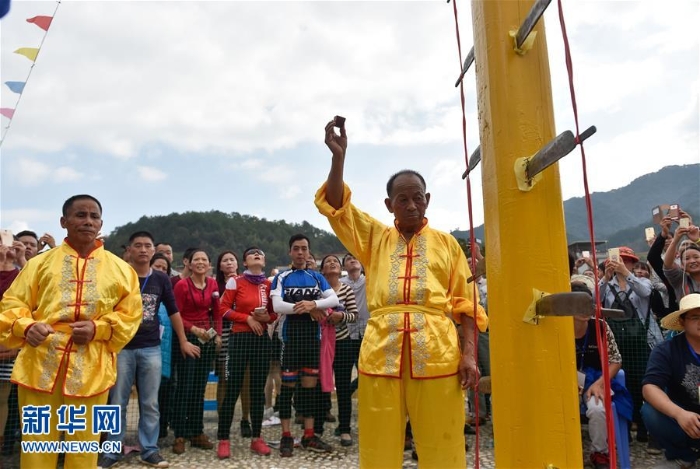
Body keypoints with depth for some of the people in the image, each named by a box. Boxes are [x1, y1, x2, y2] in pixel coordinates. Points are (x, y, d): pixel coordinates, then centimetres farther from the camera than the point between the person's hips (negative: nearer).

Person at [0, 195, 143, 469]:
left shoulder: (120, 269, 8)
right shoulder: (40, 263, 9)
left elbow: (131, 314, 5)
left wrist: (98, 329, -12)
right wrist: (27, 327, -14)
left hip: (91, 369, 0)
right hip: (40, 364, 0)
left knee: (83, 444, 10)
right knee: (37, 443, 9)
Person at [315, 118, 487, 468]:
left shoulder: (446, 243, 12)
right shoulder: (374, 238, 14)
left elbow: (465, 303, 8)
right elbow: (334, 206, 4)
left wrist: (469, 354, -2)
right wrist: (338, 156, -7)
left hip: (437, 351, 0)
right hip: (381, 350, 1)